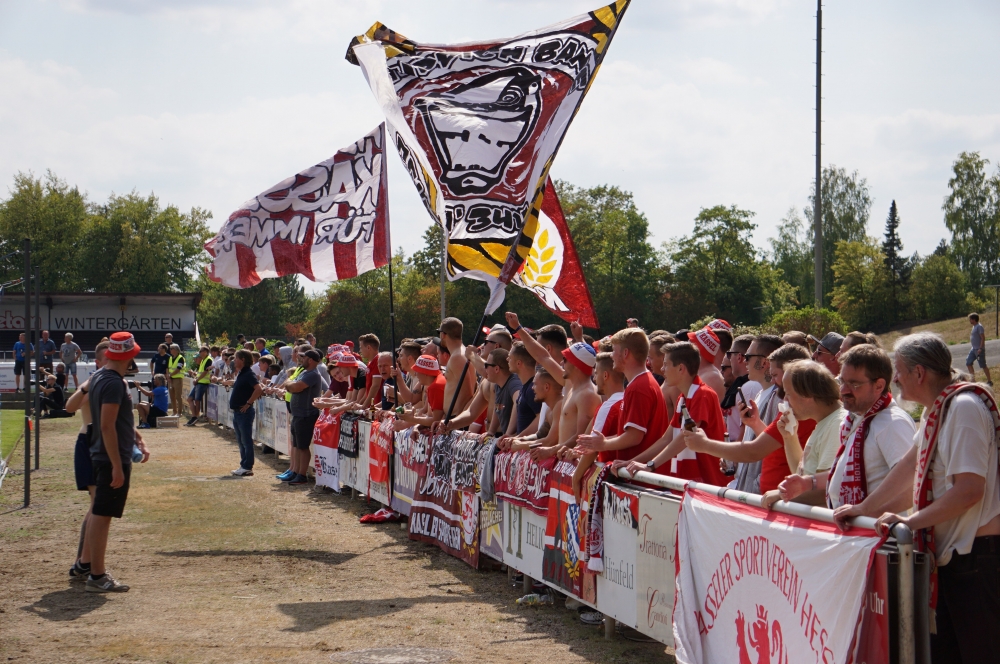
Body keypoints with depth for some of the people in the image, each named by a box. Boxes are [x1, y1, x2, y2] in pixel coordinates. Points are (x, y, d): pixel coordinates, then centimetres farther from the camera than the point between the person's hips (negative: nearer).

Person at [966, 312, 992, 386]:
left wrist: (980, 349, -24)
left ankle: (989, 381, 7)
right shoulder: (974, 326, 12)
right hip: (973, 349, 10)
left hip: (979, 350, -10)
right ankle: (973, 379, 13)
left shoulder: (979, 327, -16)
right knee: (968, 363, 7)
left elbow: (983, 338, -20)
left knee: (983, 365, -3)